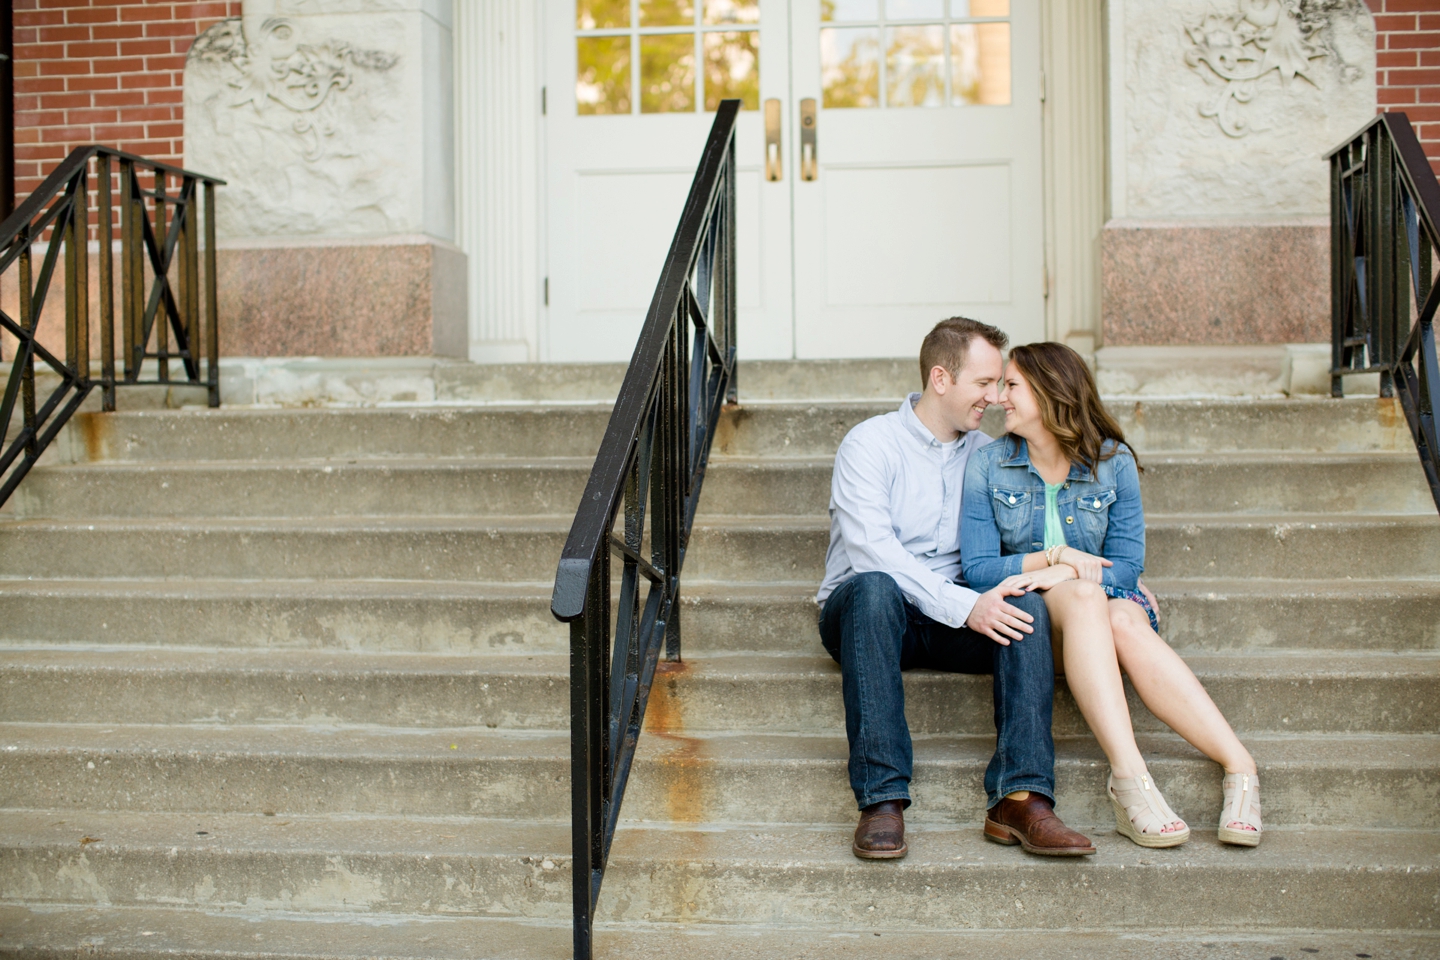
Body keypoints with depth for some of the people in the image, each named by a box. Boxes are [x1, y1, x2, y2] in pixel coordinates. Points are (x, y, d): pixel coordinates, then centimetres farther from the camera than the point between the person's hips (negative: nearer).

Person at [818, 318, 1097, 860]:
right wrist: (964, 606, -29)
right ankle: (882, 800, -40)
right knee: (875, 587, -38)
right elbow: (871, 551, -19)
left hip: (948, 620, 4)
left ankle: (1021, 797, -35)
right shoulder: (870, 444, -6)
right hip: (864, 611, -4)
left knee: (1026, 604, -24)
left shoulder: (986, 455, 13)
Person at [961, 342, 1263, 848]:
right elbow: (978, 569, -2)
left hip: (1106, 600, 1)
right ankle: (1130, 777, -50)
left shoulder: (1113, 463, 4)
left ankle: (1239, 768, -43)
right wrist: (1054, 557, -16)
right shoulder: (987, 465, 4)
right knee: (1084, 597, -36)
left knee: (1126, 621, -36)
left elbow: (1125, 566, -2)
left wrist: (1059, 575, -19)